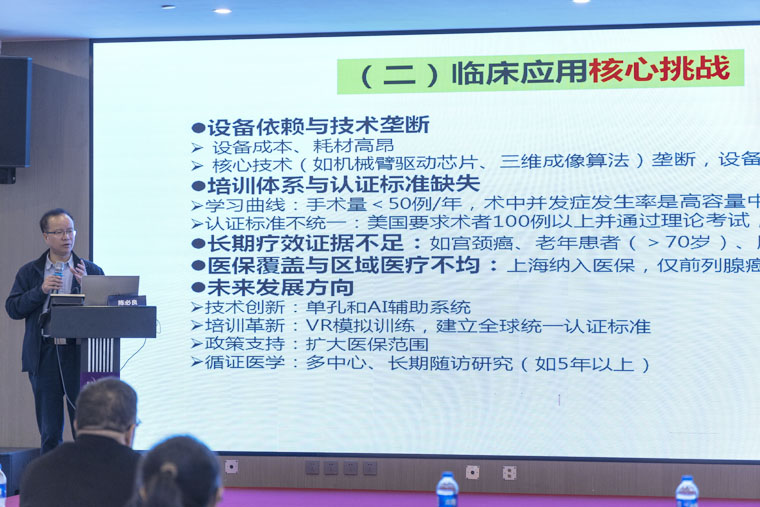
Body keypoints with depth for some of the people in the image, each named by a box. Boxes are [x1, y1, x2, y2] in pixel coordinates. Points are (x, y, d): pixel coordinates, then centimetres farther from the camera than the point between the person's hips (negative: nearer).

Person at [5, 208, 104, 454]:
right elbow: (12, 308, 3)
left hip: (79, 354, -1)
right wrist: (41, 290, -9)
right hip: (44, 355, 1)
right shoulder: (30, 272, 12)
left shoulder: (91, 271, 9)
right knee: (49, 433, 5)